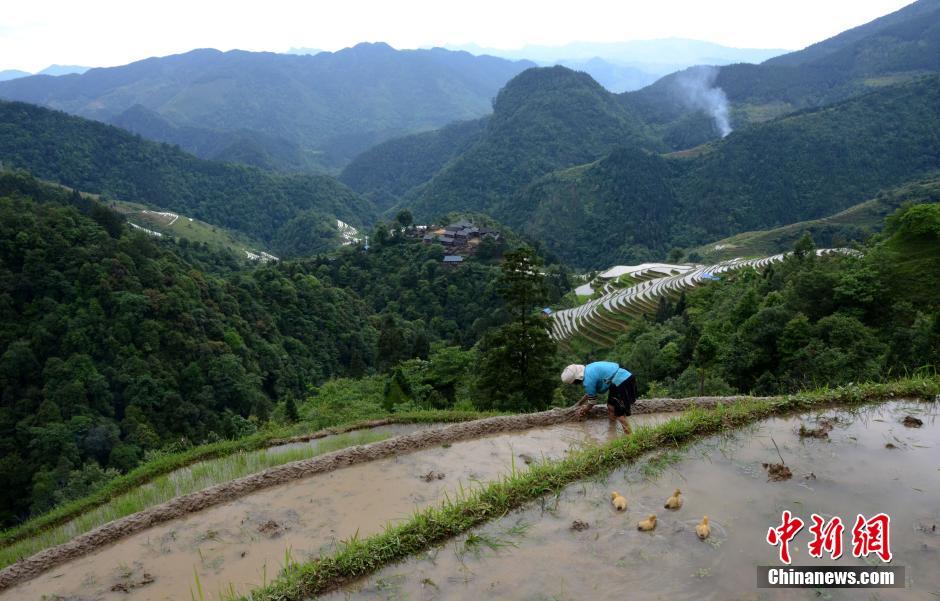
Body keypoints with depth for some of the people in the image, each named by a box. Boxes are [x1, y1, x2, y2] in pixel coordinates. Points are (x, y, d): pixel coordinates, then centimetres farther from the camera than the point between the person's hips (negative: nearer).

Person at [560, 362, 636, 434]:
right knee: (611, 407, 17)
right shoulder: (588, 369, 10)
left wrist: (583, 411, 15)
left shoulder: (588, 380, -17)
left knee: (619, 414, -3)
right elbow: (590, 391, 27)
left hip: (623, 383, -10)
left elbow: (592, 401, -2)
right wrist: (580, 402, 35)